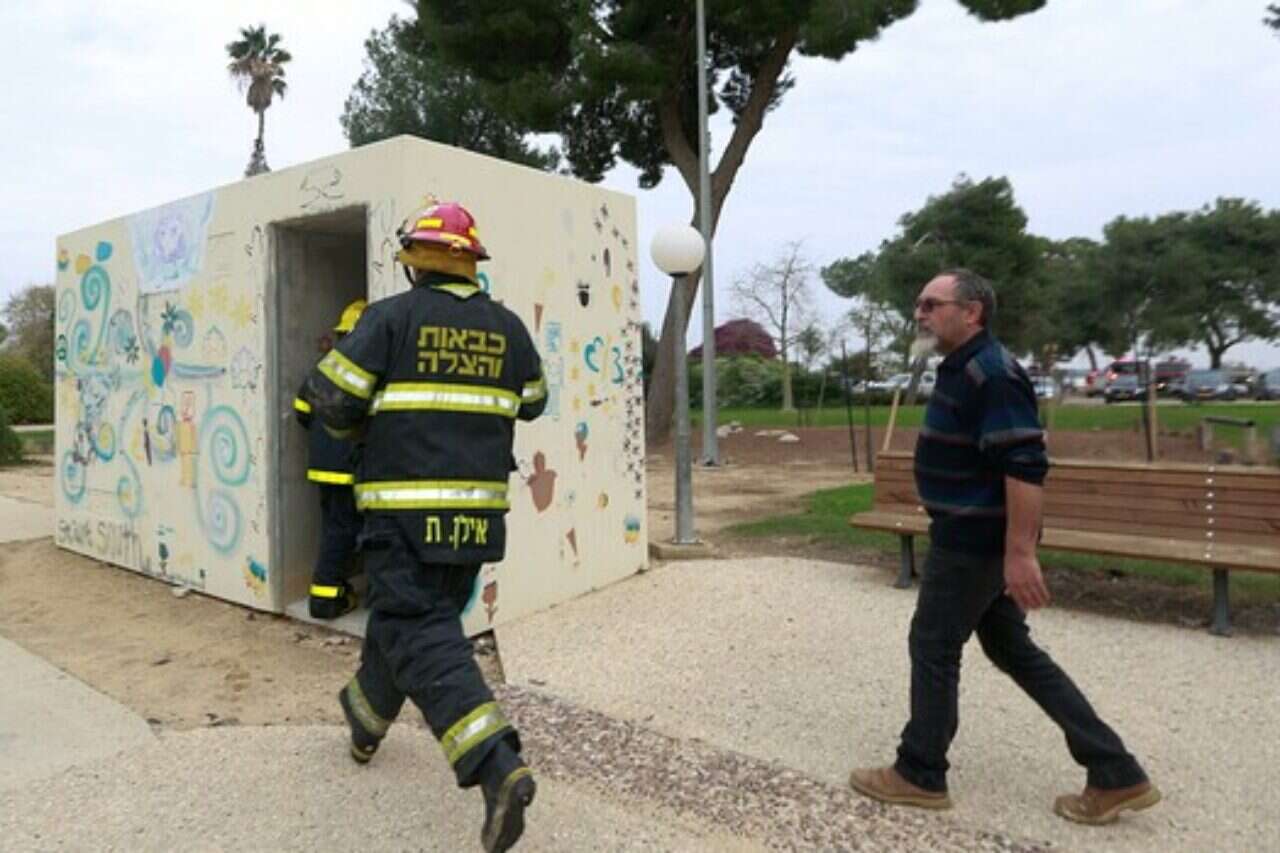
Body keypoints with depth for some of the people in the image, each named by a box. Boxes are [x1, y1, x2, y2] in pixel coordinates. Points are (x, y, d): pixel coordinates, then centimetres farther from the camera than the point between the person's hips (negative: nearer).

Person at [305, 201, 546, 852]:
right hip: (477, 510, 5)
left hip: (405, 508, -5)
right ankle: (367, 717, 45)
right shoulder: (506, 326, 6)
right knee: (404, 613, 23)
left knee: (422, 635, -5)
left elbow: (332, 402, -7)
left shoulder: (391, 317, -6)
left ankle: (499, 769, -20)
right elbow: (531, 404, 18)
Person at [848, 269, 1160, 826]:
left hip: (974, 542, -11)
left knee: (932, 647, 2)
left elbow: (1026, 466, -26)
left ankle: (919, 775, 20)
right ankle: (1115, 775, 22)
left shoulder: (991, 373, -19)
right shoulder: (962, 369, 13)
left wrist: (1020, 552, -27)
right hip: (974, 538, 11)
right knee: (1012, 649, 16)